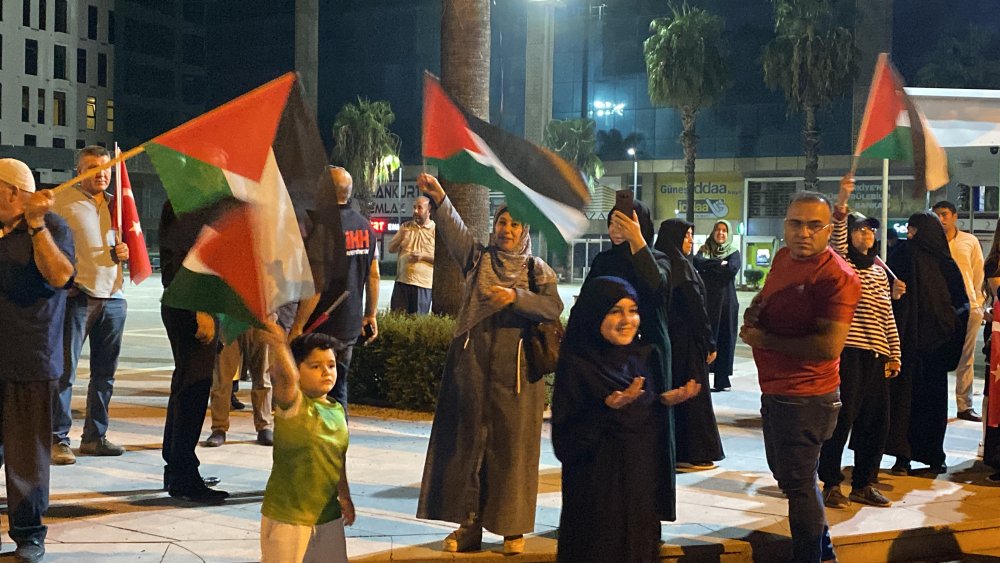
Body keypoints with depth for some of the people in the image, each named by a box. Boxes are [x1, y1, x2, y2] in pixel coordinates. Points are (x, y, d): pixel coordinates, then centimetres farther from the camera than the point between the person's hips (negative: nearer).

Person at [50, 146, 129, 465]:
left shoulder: (115, 203, 18)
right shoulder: (61, 199, -1)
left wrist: (125, 252, 6)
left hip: (113, 296, 6)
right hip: (76, 295, -6)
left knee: (105, 372, 10)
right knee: (65, 370, -6)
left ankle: (95, 436, 19)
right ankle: (57, 439, -1)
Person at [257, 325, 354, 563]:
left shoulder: (338, 411, 5)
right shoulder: (292, 404, -14)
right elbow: (287, 378, -37)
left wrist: (344, 497, 20)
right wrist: (280, 348, -54)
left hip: (329, 515, 6)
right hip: (287, 517, -6)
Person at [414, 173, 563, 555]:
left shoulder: (538, 270, 6)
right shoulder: (477, 258, 8)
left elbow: (553, 307, -9)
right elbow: (453, 228, -9)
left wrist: (515, 297, -23)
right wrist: (438, 198, -25)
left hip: (516, 369, -1)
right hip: (472, 363, 1)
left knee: (512, 444, 2)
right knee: (467, 440, 3)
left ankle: (512, 527, 11)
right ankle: (468, 524, 10)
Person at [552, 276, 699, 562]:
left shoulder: (639, 359, 8)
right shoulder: (576, 366, -11)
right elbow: (565, 440, -16)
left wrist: (664, 401, -3)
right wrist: (607, 409, -26)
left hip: (642, 484, 6)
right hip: (597, 492, -6)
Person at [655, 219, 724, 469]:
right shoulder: (681, 265, -16)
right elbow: (696, 307, -17)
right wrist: (709, 343, -11)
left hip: (666, 340, 8)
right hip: (686, 341, -8)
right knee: (692, 393, -1)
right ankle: (692, 453, 3)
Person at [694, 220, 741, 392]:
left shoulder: (734, 252, 6)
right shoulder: (704, 249, 11)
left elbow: (732, 269, -14)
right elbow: (697, 262, -11)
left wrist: (709, 265, -7)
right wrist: (720, 264, -12)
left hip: (726, 301, -1)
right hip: (706, 300, 1)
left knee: (725, 339, -1)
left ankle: (723, 379, 4)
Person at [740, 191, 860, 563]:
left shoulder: (837, 276, -22)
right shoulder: (784, 258, 5)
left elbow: (830, 346, -31)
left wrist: (764, 339, -22)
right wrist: (754, 308, 0)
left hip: (805, 397, -10)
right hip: (775, 390, 10)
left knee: (797, 483, -1)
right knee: (784, 471, 25)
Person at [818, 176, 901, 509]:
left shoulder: (879, 272, 18)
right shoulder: (842, 263, 1)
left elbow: (887, 315, 18)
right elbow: (836, 239, -20)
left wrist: (894, 355, 13)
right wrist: (842, 202, -34)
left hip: (876, 355, 7)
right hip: (847, 351, -7)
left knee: (876, 422, 7)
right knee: (842, 418, -6)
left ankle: (863, 484, 18)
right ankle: (831, 484, 3)